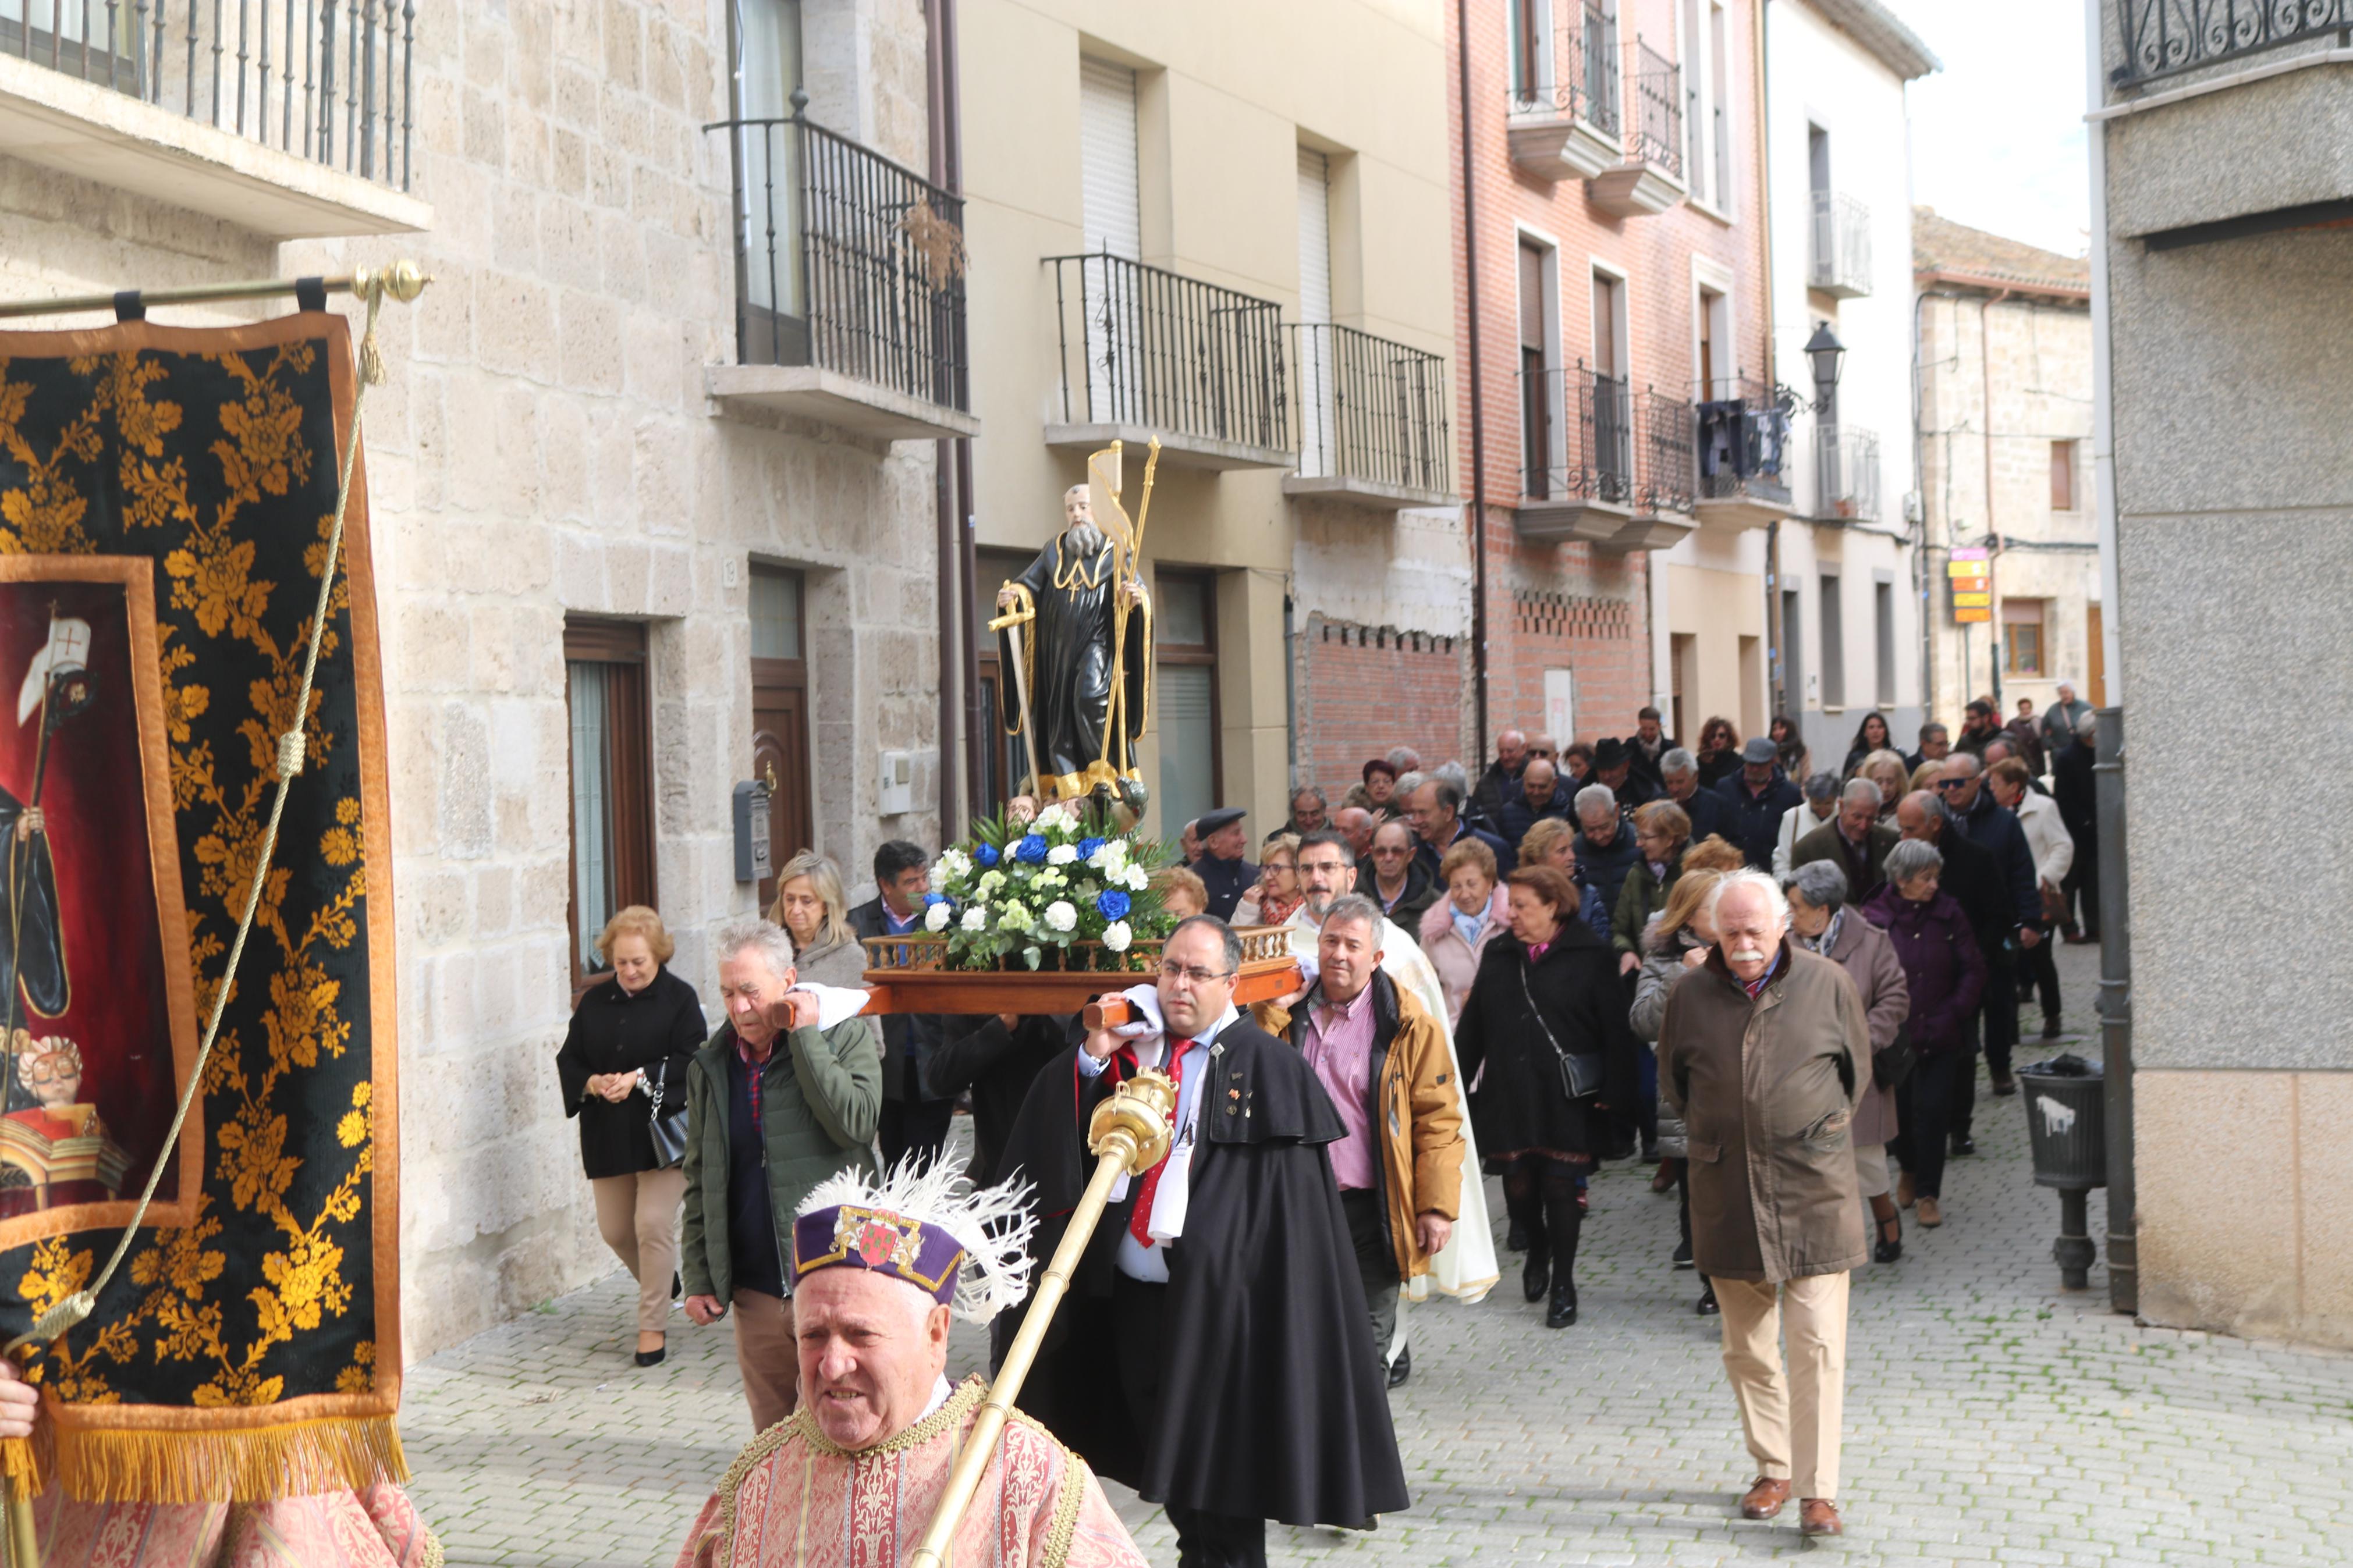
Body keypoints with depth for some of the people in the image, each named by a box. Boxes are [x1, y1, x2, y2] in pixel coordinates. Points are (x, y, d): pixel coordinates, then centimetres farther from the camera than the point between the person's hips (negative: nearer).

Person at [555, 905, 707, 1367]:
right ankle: (664, 1285, 40)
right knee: (615, 1230, 11)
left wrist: (639, 1079, -24)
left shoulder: (680, 999, -5)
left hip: (662, 1132, -5)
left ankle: (652, 1325, 3)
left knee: (654, 1224, -10)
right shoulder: (594, 1002, 8)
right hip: (607, 1135, 5)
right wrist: (593, 1083, -14)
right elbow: (568, 1062, 7)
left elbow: (690, 1064, -13)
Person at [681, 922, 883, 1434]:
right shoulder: (710, 1065, 9)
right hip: (755, 1290, 4)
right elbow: (699, 1182, 14)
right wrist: (697, 1278, 10)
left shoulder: (846, 1037, -3)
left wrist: (805, 1037, -17)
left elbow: (855, 1125, -20)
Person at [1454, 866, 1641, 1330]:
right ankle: (1538, 1248, 37)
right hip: (1510, 1096, 4)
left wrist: (1614, 1094, -13)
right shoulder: (1498, 955, 8)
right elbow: (1472, 1027, 12)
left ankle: (1563, 1284, 17)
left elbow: (1615, 1031, -9)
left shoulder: (1589, 957, -6)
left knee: (1560, 1187, 2)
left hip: (1566, 1098, -4)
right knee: (1518, 1187, 6)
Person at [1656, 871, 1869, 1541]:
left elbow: (1857, 1071, 12)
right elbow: (1673, 1083, 16)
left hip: (1814, 1189, -2)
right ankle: (1774, 1470, 23)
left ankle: (1818, 1491, -4)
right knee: (1746, 1346, 9)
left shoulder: (1827, 984, -2)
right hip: (1726, 1194, 2)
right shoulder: (1691, 994, 1)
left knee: (1816, 1344, -7)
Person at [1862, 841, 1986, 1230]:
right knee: (1899, 1108, 8)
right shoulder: (1875, 917, -7)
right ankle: (1910, 1170, 38)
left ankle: (1928, 1192, 9)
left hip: (1940, 1036, 1)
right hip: (1894, 1034, -1)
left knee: (1933, 1109, -5)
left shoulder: (1949, 914, -1)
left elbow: (1973, 970, 3)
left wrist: (1954, 1012, -6)